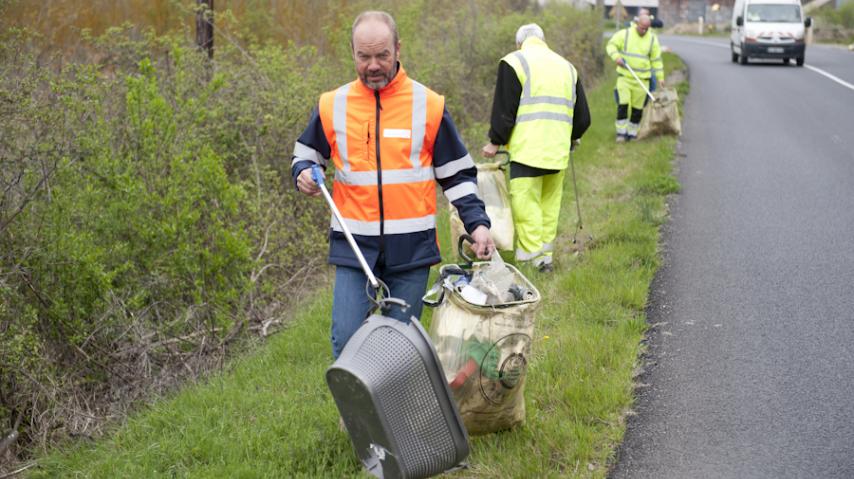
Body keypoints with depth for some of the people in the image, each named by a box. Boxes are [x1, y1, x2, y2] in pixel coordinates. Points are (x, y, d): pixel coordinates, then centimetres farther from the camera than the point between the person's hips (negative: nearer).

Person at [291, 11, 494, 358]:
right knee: (346, 338, -4)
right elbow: (306, 156, 19)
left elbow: (457, 174, 7)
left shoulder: (428, 105, 1)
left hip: (411, 247, -1)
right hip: (354, 246, 1)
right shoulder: (332, 105, 4)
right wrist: (304, 174, -4)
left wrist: (477, 223, -3)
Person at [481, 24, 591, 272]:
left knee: (525, 202, -5)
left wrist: (495, 142, 6)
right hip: (558, 150, 6)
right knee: (550, 203, 12)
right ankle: (546, 255, 15)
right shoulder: (567, 67, 18)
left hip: (527, 149, -6)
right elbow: (583, 116, 20)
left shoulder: (514, 62, -1)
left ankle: (534, 256, -11)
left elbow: (504, 110, -5)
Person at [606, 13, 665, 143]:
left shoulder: (652, 39, 2)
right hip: (624, 77, -2)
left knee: (638, 108, 6)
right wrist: (616, 57, -19)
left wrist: (660, 77, 5)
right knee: (622, 105, -11)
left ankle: (632, 132, 19)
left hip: (642, 79, 2)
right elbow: (611, 45, 0)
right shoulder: (625, 34, -4)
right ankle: (621, 132, -1)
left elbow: (656, 59, 7)